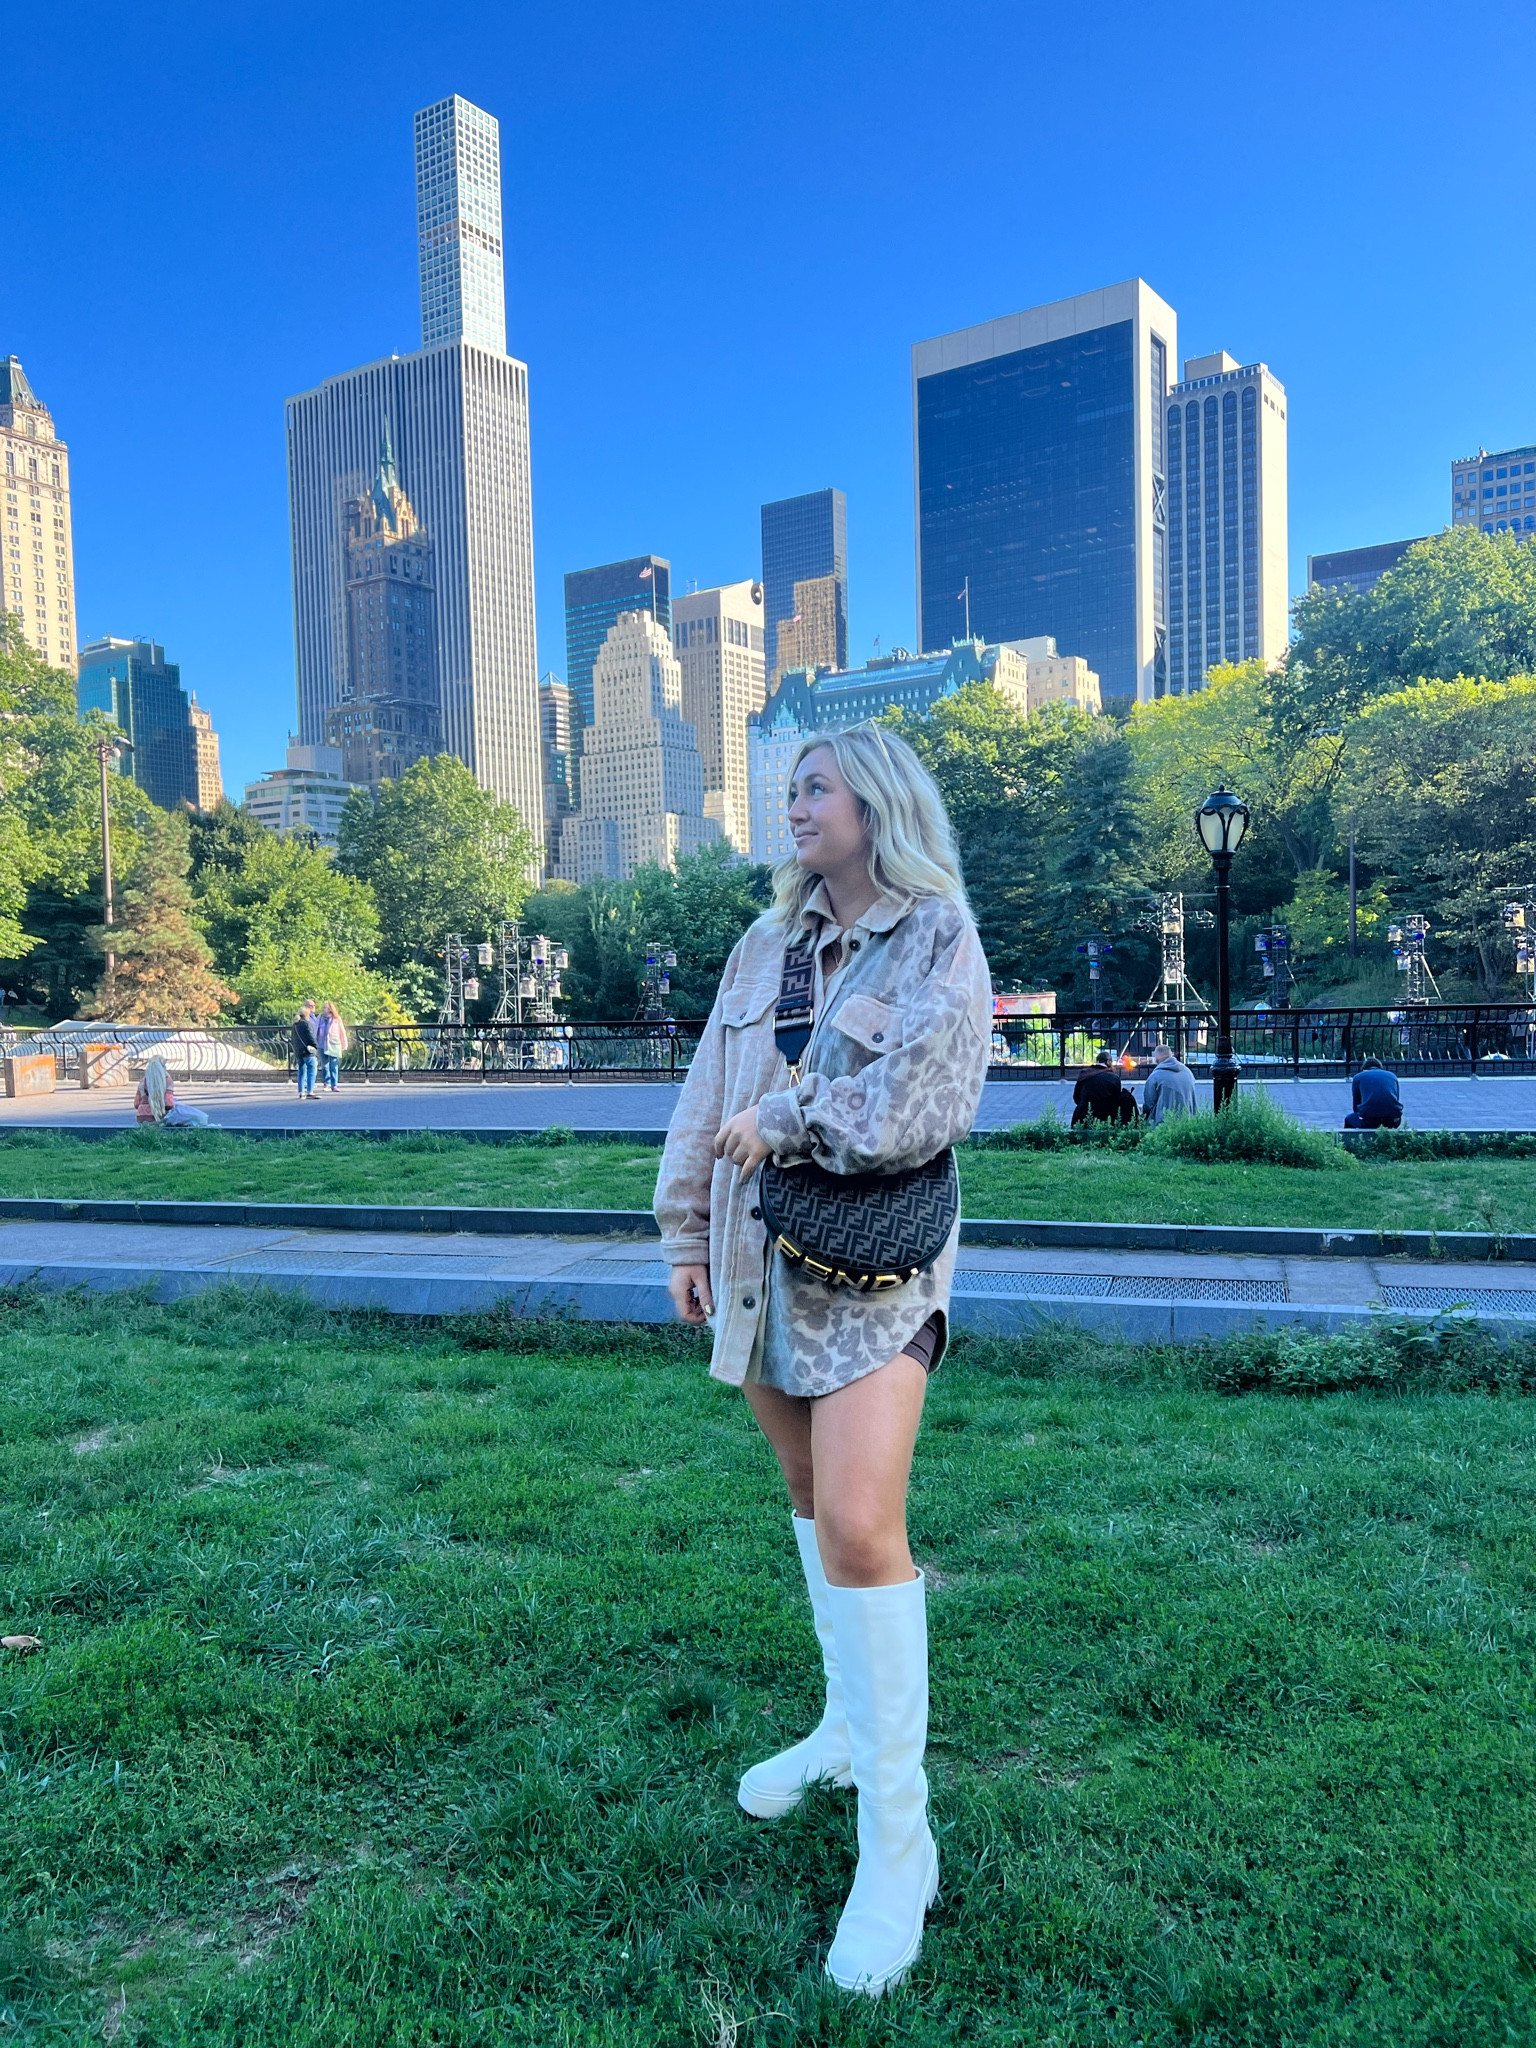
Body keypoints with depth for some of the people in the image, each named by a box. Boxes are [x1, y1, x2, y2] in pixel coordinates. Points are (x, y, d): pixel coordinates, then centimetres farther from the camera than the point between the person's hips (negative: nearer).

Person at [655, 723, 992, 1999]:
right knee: (809, 1496, 17)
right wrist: (686, 1232, 11)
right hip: (762, 1257, 6)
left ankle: (898, 1839, 0)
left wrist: (782, 1115, -11)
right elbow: (711, 1097, 12)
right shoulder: (770, 941, 11)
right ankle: (851, 1725, 36)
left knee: (858, 1523, -14)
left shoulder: (939, 941, -6)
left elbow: (918, 1106, -17)